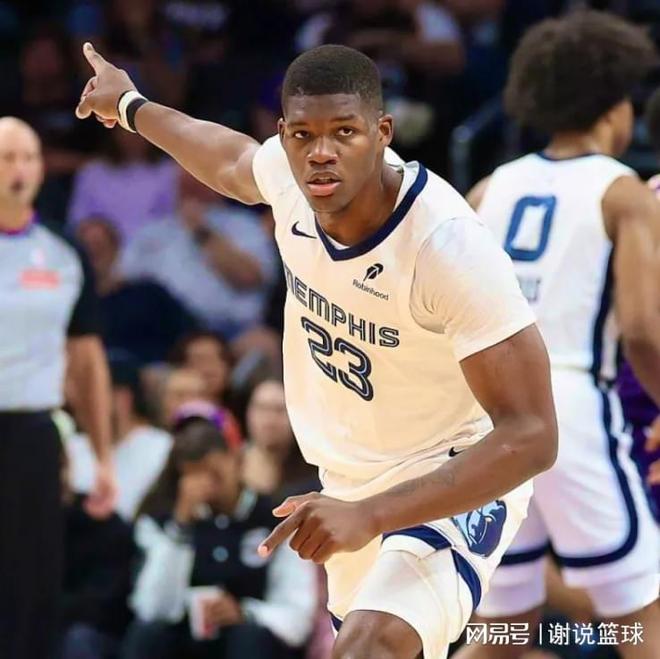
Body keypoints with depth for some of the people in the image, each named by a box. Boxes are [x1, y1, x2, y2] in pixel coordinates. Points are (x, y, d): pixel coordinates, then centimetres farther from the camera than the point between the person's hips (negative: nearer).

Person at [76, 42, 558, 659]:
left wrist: (369, 515, -40)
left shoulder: (451, 246, -33)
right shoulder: (288, 172, -14)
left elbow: (530, 436, -32)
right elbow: (231, 163, 15)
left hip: (455, 485, -8)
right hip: (348, 483, 8)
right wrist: (130, 105, 32)